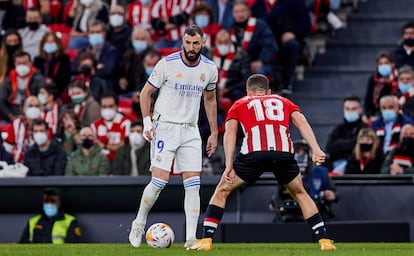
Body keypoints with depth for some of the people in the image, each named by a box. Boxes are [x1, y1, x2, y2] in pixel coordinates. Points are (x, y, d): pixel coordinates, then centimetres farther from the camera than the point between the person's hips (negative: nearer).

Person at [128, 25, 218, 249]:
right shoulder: (167, 64, -9)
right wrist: (147, 122, -11)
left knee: (193, 184, -4)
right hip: (165, 127, -4)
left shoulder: (209, 69, 3)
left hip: (190, 130, 4)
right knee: (159, 181, -13)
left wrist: (214, 133, 16)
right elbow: (145, 92, 0)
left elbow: (210, 100, 18)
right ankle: (139, 223, 11)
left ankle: (191, 238, -4)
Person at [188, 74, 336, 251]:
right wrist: (316, 150, 2)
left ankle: (206, 240, 11)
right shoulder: (283, 102, 34)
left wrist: (229, 166, 3)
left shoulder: (239, 104, 30)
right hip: (283, 151, 2)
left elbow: (230, 131, 12)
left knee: (222, 191, 19)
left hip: (253, 152, -2)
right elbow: (301, 122, 15)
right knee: (300, 194, 26)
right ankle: (324, 240, 18)